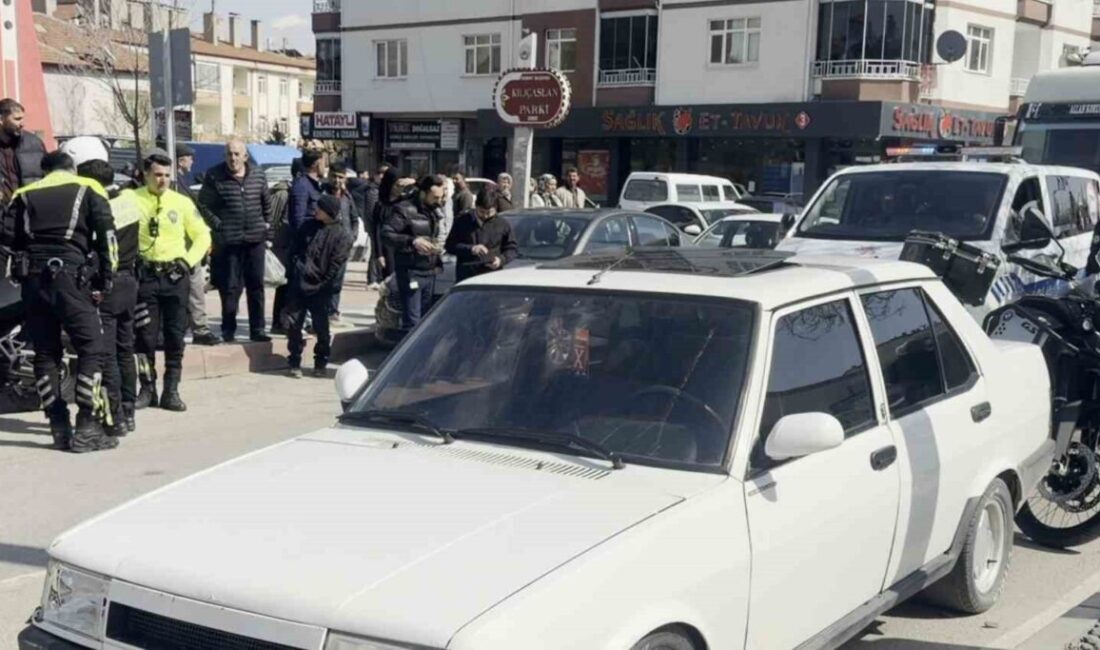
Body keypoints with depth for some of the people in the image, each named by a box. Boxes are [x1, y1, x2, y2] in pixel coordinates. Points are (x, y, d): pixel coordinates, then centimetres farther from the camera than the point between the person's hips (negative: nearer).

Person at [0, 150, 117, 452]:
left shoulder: (24, 195, 17)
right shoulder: (88, 190, 9)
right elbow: (107, 235, -2)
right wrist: (106, 279, 1)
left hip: (32, 279, 4)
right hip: (69, 275, -4)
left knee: (45, 353, 11)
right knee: (91, 349, 1)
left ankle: (59, 428, 12)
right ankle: (87, 428, -6)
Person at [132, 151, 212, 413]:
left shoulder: (181, 202, 6)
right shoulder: (130, 199, 0)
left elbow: (202, 235, 11)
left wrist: (188, 260, -1)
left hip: (175, 276, 2)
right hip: (145, 275, -2)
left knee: (175, 336, 3)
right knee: (145, 336, 2)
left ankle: (171, 391, 10)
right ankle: (147, 389, 13)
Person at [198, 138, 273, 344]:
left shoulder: (258, 174, 6)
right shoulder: (215, 176, -6)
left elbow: (267, 201, 17)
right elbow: (203, 204, -3)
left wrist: (267, 223, 11)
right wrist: (218, 225, -8)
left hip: (256, 239, 3)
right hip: (229, 241, -3)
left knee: (256, 286, 8)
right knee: (230, 288, 0)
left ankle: (257, 329, 15)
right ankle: (228, 330, 11)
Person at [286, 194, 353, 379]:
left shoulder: (342, 236, -5)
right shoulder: (308, 227, 9)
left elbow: (336, 266, -8)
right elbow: (295, 251, 15)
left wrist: (321, 285, -11)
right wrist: (299, 267, 0)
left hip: (321, 290, -4)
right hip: (299, 285, 4)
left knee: (321, 328, 3)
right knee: (294, 324, 3)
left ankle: (320, 364, 19)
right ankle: (295, 363, 14)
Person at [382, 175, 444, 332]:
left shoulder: (434, 211, 15)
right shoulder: (404, 210, -11)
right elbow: (386, 234, -18)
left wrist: (437, 260, 12)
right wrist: (413, 241, -30)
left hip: (430, 271, 8)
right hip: (411, 272, -8)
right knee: (412, 320, -10)